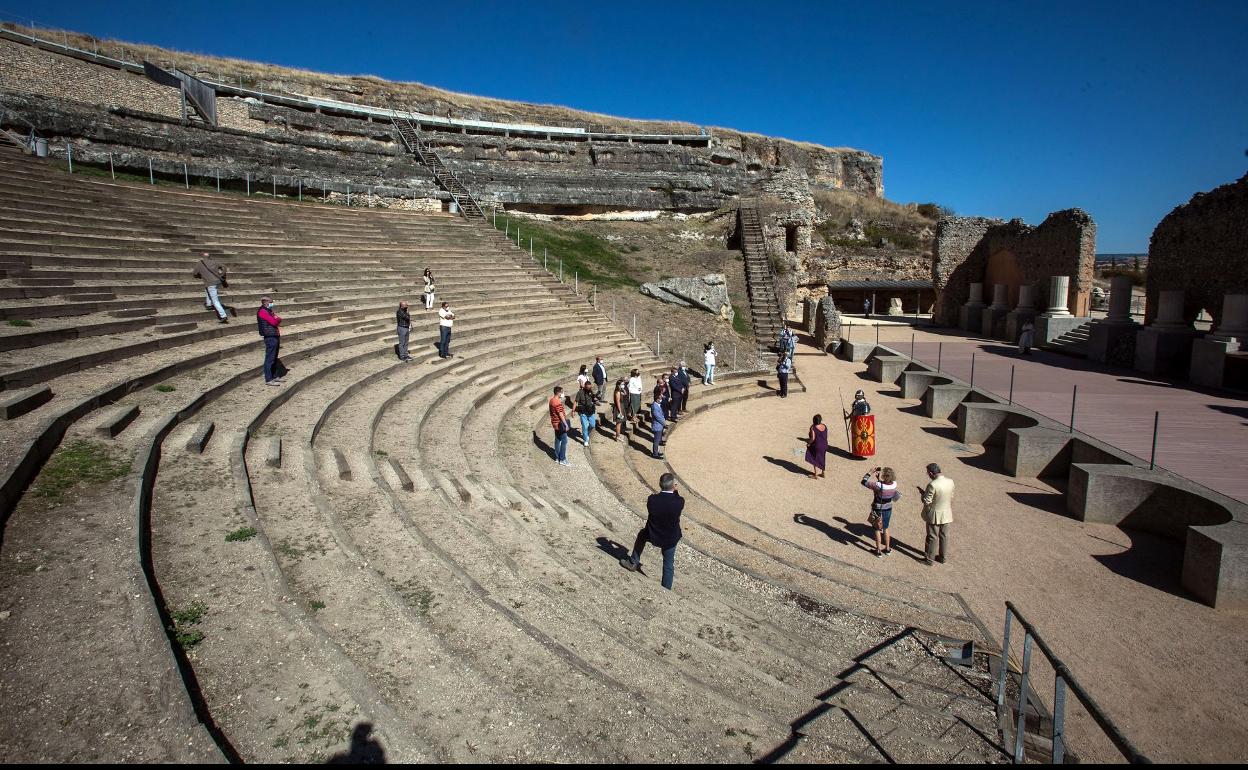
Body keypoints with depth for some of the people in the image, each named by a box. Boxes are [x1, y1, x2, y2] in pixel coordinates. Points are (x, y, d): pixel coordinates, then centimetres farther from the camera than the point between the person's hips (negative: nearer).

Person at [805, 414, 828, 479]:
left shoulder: (813, 428, -20)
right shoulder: (824, 426, -1)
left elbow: (813, 438, -22)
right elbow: (826, 436, 7)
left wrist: (808, 443, -7)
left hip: (817, 446, -6)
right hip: (824, 445, 6)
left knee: (815, 460, 9)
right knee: (822, 459, 21)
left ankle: (816, 475, 14)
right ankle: (824, 473, 30)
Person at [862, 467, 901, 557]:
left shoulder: (878, 486, -32)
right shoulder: (894, 484, -16)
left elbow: (864, 481, -24)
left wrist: (870, 472, -14)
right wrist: (878, 477, -1)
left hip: (878, 511, -5)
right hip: (888, 510, 5)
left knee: (877, 530, 14)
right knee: (885, 529, 24)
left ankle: (879, 551, 25)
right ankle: (887, 549, 38)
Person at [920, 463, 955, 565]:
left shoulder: (932, 485, -28)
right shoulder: (950, 481, -6)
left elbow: (926, 501, -21)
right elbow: (951, 498, 6)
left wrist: (923, 493, -4)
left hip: (934, 515, -6)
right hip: (947, 514, 6)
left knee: (932, 538, 8)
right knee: (944, 536, 20)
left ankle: (929, 560, 21)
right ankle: (943, 557, 34)